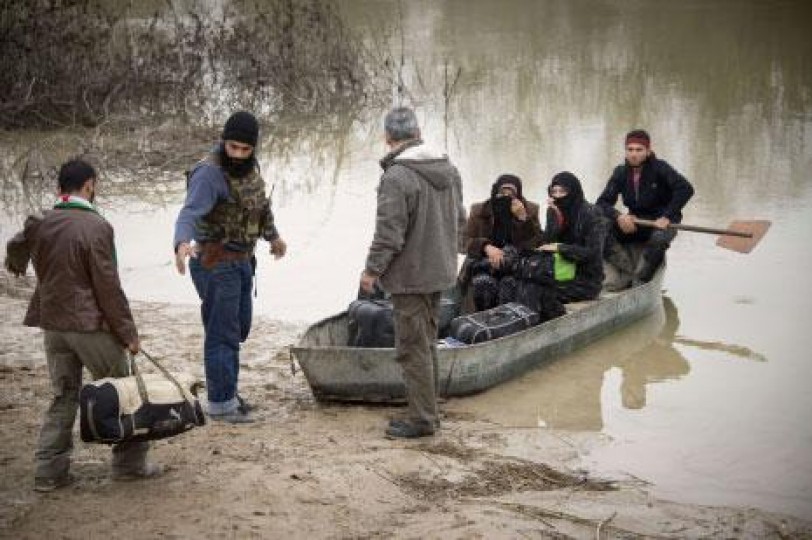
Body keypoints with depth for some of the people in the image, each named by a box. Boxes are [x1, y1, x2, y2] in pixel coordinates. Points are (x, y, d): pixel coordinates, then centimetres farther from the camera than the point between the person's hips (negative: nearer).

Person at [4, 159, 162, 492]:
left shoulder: (39, 224, 4)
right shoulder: (95, 227, -16)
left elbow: (16, 248, 27)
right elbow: (108, 286, -16)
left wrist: (15, 266, 51)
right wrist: (128, 332, -8)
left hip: (52, 324, 6)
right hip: (92, 326, -6)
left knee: (63, 397, 14)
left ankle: (49, 470, 11)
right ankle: (129, 462, 14)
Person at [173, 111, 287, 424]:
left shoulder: (248, 165, 5)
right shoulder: (210, 173, -22)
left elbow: (260, 202, 23)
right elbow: (190, 212, -35)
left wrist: (272, 235, 36)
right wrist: (182, 242, -55)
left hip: (242, 261, 9)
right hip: (216, 264, -9)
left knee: (240, 328, 17)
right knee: (222, 333, -4)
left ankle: (226, 390, 31)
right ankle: (220, 404, 4)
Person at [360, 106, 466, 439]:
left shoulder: (396, 177, -21)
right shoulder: (448, 170, 6)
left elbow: (389, 233, -21)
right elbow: (459, 221, 15)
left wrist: (372, 270, -9)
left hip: (410, 276, -8)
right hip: (440, 273, 8)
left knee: (414, 348, -1)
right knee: (427, 343, 19)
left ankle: (422, 419, 3)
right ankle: (427, 411, 27)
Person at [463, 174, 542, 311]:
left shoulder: (530, 210, 4)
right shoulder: (479, 210, 5)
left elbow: (536, 243, -4)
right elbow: (467, 240, 1)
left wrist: (523, 218, -18)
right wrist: (487, 247, -19)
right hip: (484, 264, 1)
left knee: (509, 284, -34)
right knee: (484, 283, -33)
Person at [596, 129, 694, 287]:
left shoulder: (659, 168, -12)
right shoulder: (621, 172, 0)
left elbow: (686, 189, -23)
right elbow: (602, 202, -2)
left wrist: (667, 217, -28)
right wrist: (618, 216, -23)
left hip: (662, 222, -4)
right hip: (635, 223, 4)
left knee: (659, 238, -39)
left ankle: (638, 280, -25)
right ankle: (630, 273, -25)